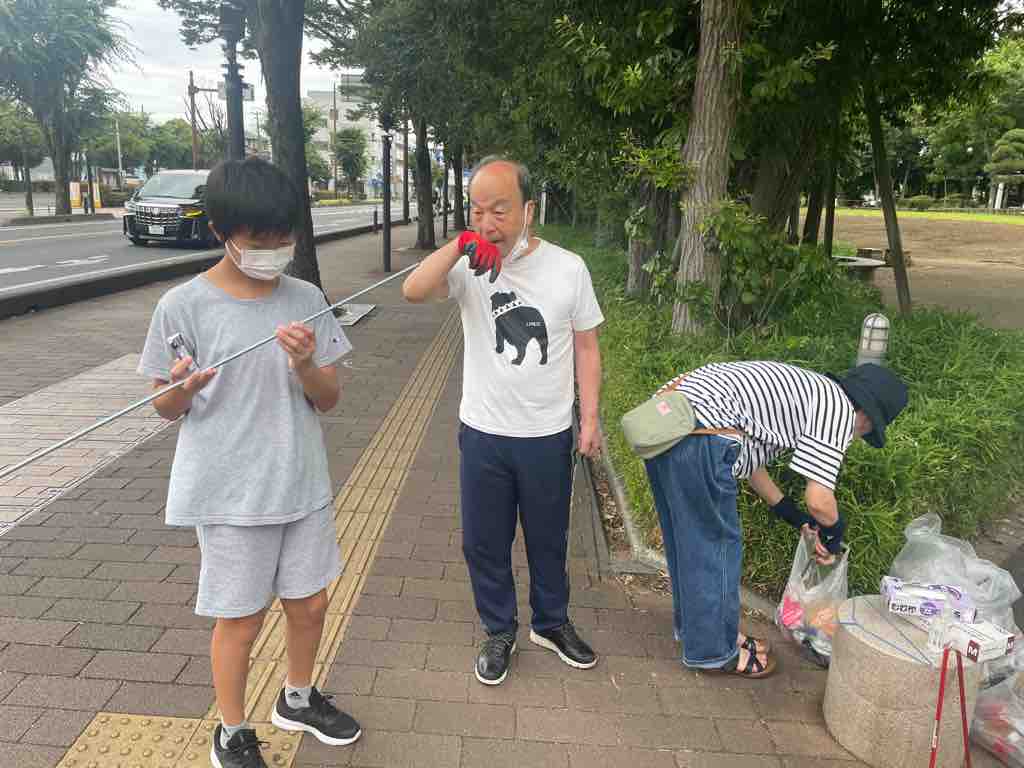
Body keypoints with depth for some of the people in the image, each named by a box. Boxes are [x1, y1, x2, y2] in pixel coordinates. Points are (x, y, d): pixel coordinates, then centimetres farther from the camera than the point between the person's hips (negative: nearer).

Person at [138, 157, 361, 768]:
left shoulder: (305, 299, -2)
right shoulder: (183, 307, -11)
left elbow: (329, 399, 0)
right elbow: (166, 407, -2)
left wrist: (305, 365, -22)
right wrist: (186, 387, -25)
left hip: (302, 485, 4)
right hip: (229, 494, -3)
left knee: (310, 603, 17)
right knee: (242, 619, 10)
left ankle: (298, 700, 45)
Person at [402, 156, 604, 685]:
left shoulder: (568, 268, -7)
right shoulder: (467, 266, -7)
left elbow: (586, 348, 0)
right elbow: (413, 291, -25)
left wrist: (591, 417, -2)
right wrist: (459, 245, -30)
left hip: (549, 436, 0)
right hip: (484, 435, 1)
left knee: (548, 539, 18)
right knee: (484, 543, 13)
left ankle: (550, 623, 42)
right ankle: (499, 631, 36)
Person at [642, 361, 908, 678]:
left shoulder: (805, 390, 27)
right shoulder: (841, 409, 1)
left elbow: (749, 456, 31)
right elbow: (819, 499, -4)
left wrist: (797, 518, 37)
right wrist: (834, 533, 19)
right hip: (699, 433, -10)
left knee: (687, 539, 24)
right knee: (715, 543, 7)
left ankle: (692, 624, 42)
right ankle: (713, 650, 24)